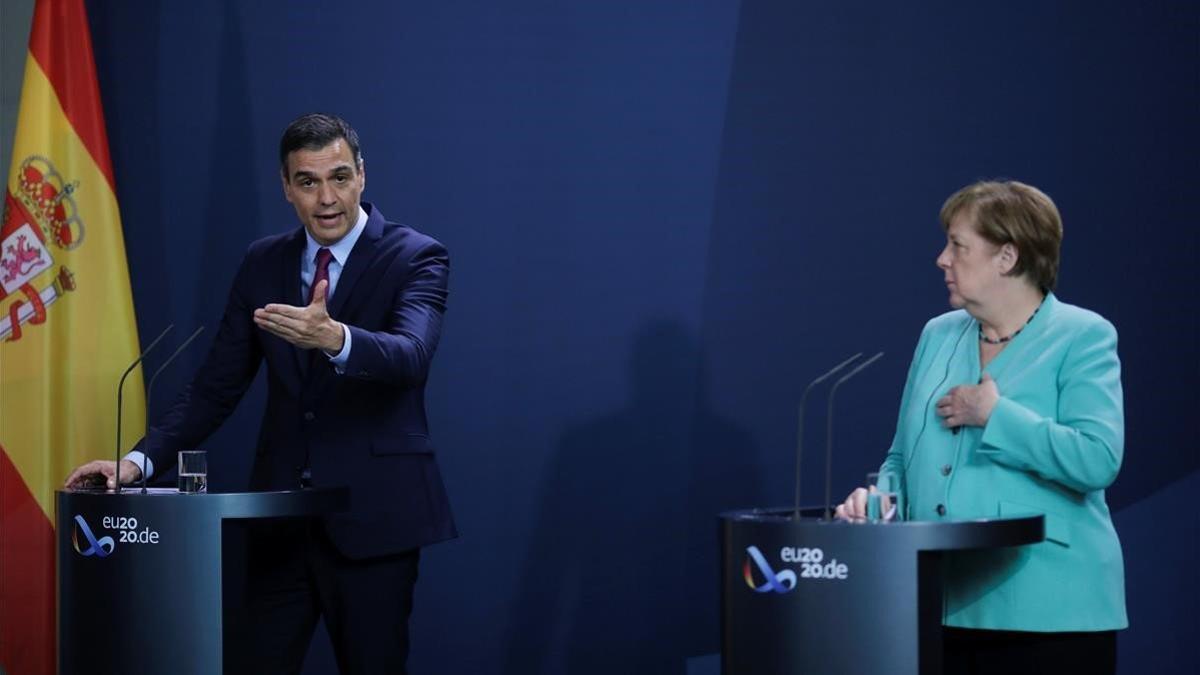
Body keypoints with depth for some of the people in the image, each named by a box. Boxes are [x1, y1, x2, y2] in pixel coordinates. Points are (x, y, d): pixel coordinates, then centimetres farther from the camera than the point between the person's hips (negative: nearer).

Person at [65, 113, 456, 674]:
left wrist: (334, 338, -44)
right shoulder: (262, 264, 9)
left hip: (372, 514, -4)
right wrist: (140, 461, -5)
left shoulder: (415, 258, -5)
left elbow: (411, 356, -24)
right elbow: (216, 387, 10)